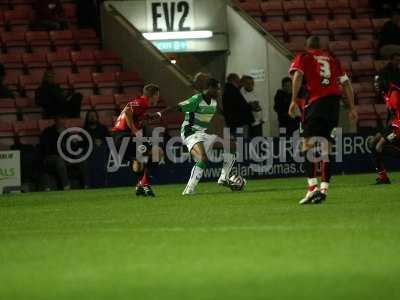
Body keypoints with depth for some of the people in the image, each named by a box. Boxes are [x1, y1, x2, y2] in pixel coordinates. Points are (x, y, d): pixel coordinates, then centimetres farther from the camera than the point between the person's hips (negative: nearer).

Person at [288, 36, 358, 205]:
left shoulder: (303, 58, 12)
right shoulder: (332, 59, 23)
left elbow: (298, 75, -7)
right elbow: (346, 83, 20)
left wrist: (294, 101, -10)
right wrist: (352, 108, 23)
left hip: (316, 101, -5)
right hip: (335, 101, 5)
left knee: (308, 144, -11)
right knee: (326, 147, 10)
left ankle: (312, 187, -28)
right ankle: (324, 188, 3)